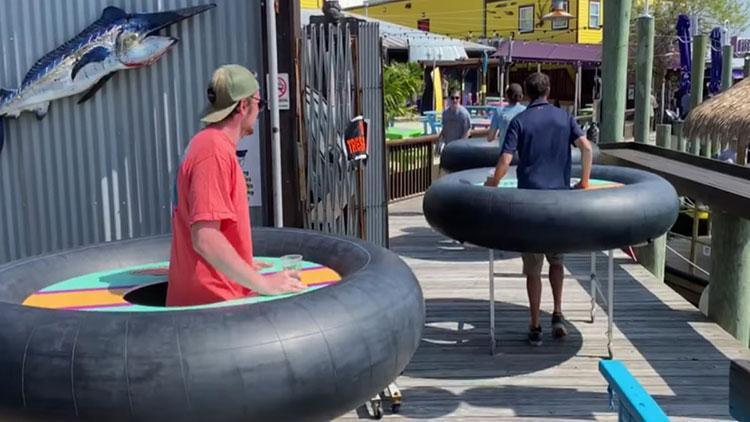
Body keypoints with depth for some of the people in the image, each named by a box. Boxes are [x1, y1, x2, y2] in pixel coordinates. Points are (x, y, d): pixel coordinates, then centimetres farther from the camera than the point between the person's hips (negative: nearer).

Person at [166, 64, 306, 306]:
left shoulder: (208, 143, 12)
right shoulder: (215, 150, -18)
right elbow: (206, 239, -26)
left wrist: (241, 266, 23)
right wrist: (264, 284, -22)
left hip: (205, 297, 9)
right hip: (212, 302, -9)